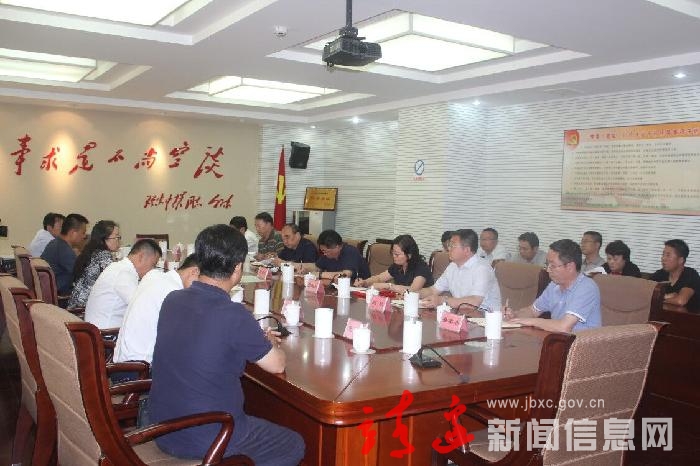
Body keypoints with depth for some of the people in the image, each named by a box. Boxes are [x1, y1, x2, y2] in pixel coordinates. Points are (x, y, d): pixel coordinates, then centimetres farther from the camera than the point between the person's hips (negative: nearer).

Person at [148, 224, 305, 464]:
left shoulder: (172, 301, -4)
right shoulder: (234, 316, -25)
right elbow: (277, 365, -10)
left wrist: (258, 339, 18)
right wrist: (270, 343, 11)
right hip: (205, 441, -7)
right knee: (294, 446, 15)